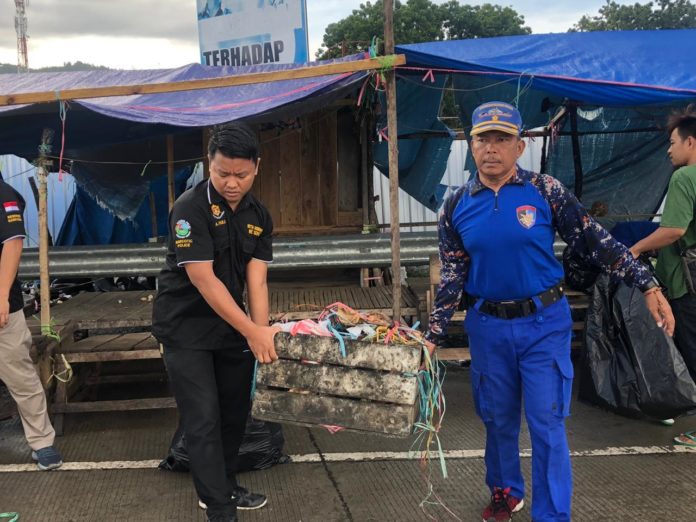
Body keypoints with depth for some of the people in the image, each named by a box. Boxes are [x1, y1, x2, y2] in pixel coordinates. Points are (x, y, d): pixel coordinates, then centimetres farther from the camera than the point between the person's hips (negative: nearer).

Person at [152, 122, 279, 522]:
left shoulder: (259, 216, -1)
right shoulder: (191, 208, -20)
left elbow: (256, 280, -6)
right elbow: (203, 279, -24)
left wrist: (261, 332, -20)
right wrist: (253, 332, -26)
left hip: (233, 326, 6)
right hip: (187, 328, -6)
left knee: (236, 412, 15)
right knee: (205, 421, -6)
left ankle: (226, 487, 35)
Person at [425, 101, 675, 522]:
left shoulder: (546, 191, -7)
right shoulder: (457, 207, 0)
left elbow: (595, 241, -4)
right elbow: (452, 277, 5)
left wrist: (649, 286, -8)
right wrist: (434, 337, 3)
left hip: (544, 323, -2)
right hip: (488, 327, 3)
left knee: (547, 424, -1)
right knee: (498, 419, 16)